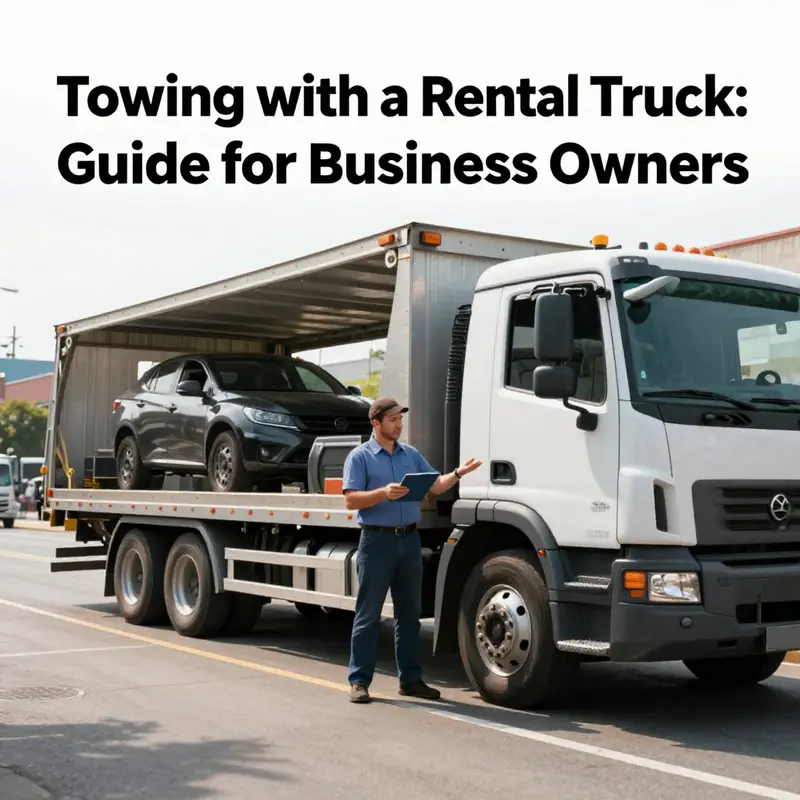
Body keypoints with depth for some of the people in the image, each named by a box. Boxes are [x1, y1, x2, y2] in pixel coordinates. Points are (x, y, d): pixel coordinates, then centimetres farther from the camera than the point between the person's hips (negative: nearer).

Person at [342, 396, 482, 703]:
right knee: (368, 614, 0)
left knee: (409, 613, 10)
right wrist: (384, 493, -23)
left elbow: (436, 486, 11)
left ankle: (410, 678, 19)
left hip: (409, 540, 5)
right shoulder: (360, 457, -2)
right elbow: (351, 500, -10)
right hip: (377, 540, -5)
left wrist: (458, 473, -6)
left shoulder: (412, 454, 14)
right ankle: (359, 681, 7)